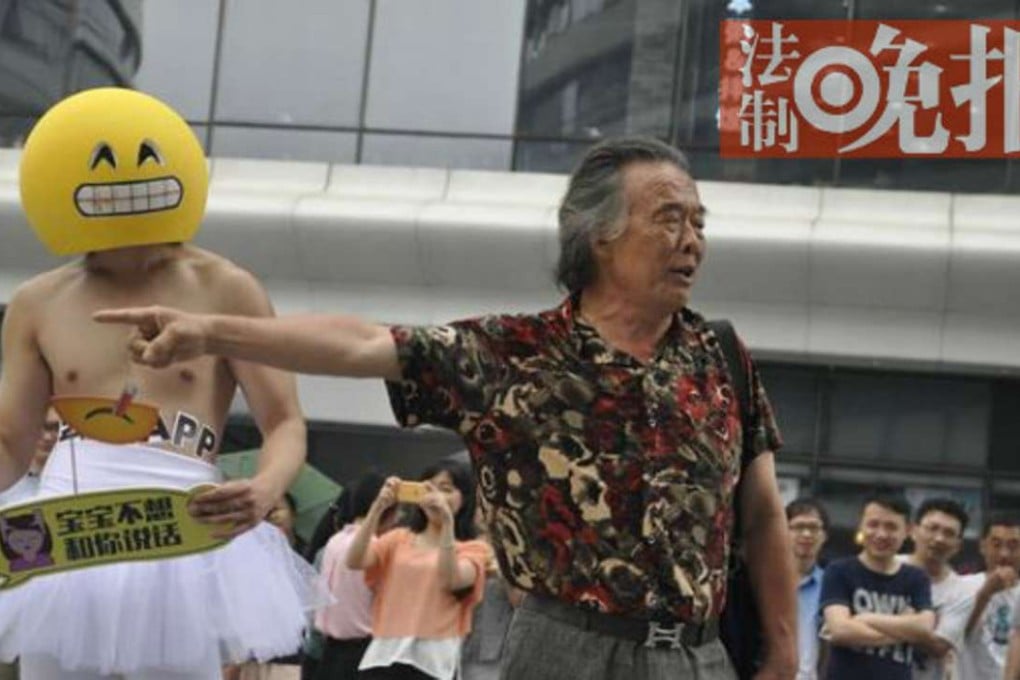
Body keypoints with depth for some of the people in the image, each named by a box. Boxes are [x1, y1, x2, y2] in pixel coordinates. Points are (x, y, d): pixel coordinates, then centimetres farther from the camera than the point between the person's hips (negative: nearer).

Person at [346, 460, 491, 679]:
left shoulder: (472, 549, 6)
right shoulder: (399, 538, 16)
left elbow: (451, 579, -16)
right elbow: (354, 561, -1)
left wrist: (447, 521, -20)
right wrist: (378, 507, -8)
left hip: (432, 661, -3)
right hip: (384, 654, 3)